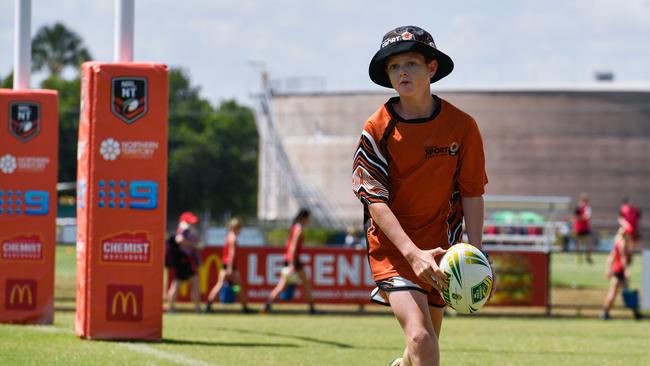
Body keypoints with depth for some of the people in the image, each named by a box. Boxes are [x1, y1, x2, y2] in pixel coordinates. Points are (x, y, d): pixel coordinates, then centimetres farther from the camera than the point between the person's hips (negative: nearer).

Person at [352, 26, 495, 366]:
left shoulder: (461, 125, -4)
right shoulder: (377, 129, -8)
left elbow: (472, 193, 1)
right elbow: (375, 200, -12)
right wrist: (412, 253, -25)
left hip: (440, 247, 3)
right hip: (392, 245, -3)